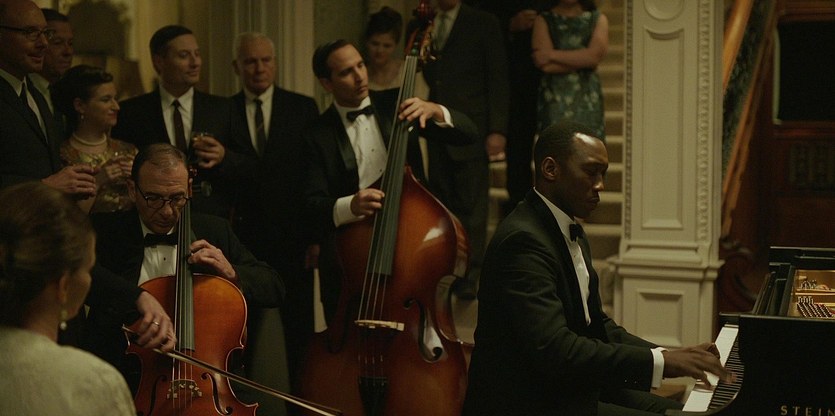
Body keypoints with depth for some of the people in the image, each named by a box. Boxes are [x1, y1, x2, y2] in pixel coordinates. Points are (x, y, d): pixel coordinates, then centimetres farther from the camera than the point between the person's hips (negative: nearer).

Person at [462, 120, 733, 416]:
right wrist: (659, 362, -30)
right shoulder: (523, 240, -20)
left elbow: (597, 326, 15)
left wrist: (671, 356, 0)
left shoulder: (572, 233, 13)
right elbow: (554, 349, -29)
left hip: (571, 390, 10)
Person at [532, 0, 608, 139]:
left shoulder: (598, 19, 12)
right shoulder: (543, 20, 8)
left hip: (588, 98, 1)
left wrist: (552, 54, -5)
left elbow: (596, 55, -7)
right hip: (554, 100, -1)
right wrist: (582, 60, -5)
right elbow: (546, 65, -5)